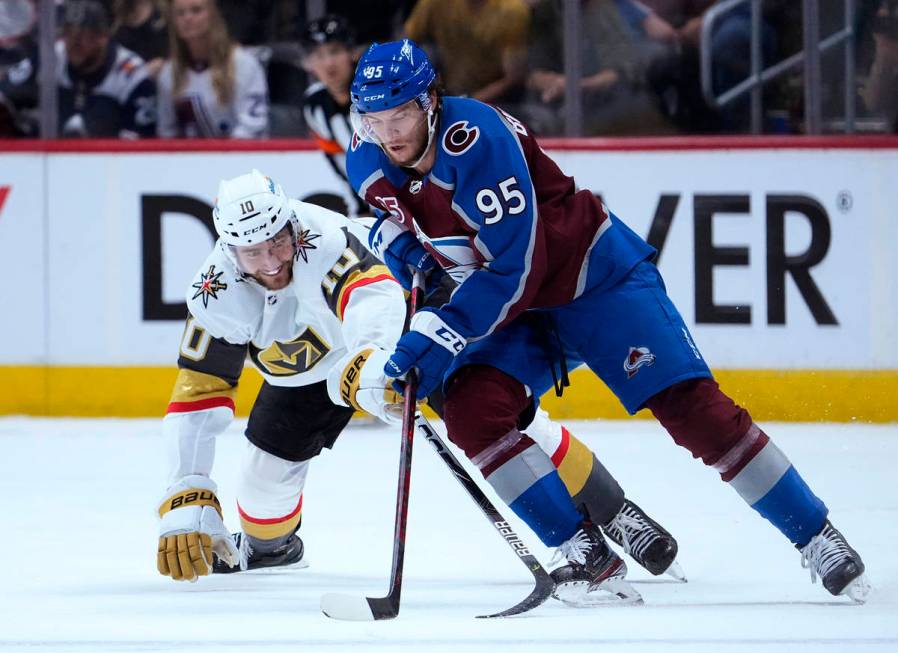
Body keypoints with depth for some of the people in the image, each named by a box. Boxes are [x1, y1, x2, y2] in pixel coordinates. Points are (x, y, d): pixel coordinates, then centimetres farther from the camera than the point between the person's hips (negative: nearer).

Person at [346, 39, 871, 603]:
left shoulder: (477, 139, -31)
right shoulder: (368, 162, -9)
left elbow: (516, 269, -31)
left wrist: (440, 335, -34)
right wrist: (409, 251, -1)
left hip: (595, 276, -7)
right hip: (511, 304, 7)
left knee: (691, 408, -13)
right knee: (470, 408, -18)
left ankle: (816, 536, -3)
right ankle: (584, 550, -12)